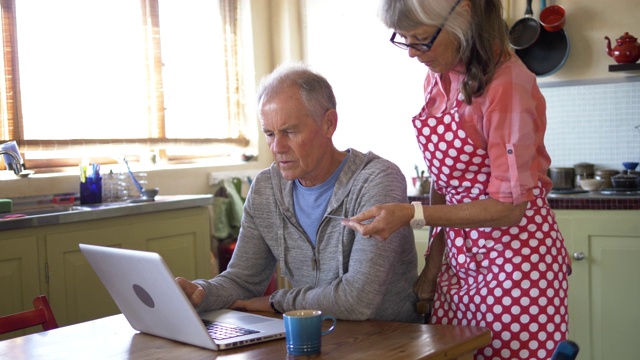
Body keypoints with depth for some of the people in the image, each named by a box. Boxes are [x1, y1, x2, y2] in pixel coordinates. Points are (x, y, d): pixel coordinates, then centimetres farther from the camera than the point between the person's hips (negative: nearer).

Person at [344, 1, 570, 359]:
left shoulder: (507, 83, -19)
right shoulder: (439, 78, 3)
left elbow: (509, 207, -18)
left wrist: (413, 214, -24)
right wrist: (435, 255, 9)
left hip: (516, 260, -6)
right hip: (460, 260, 6)